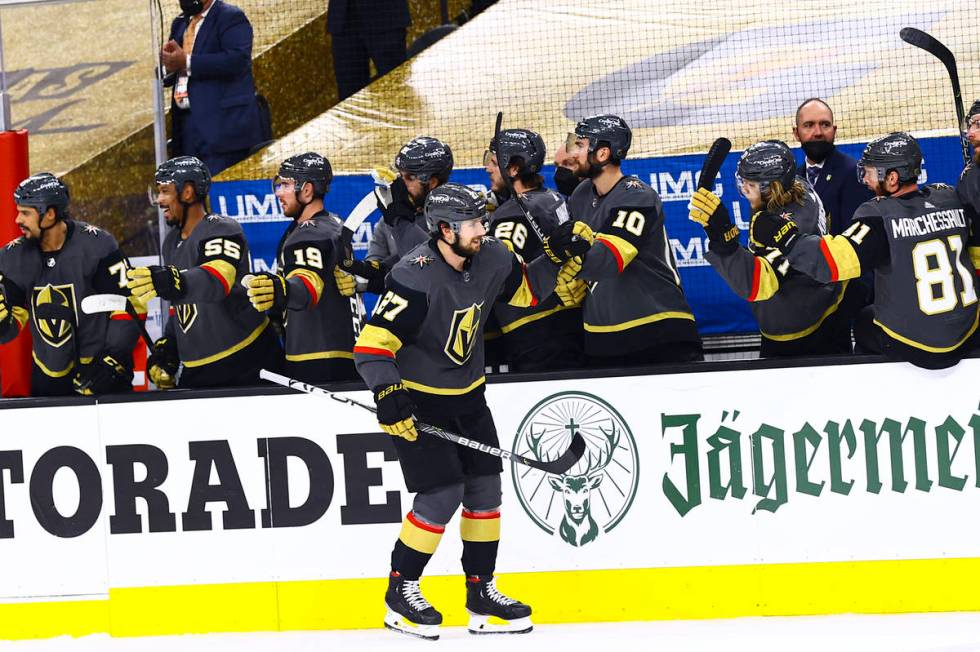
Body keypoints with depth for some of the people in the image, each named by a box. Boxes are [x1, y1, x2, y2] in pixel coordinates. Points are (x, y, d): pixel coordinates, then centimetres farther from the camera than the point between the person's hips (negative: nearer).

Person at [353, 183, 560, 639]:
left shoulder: (490, 259, -6)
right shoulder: (415, 278, -28)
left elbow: (525, 291, 14)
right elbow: (371, 344, -28)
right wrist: (388, 396, -39)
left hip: (466, 395, 7)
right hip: (417, 399, -7)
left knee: (484, 489, 6)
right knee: (442, 495, -12)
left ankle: (481, 594, 18)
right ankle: (400, 593, 5)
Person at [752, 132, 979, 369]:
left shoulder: (879, 215, -19)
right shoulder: (952, 200, -2)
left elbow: (834, 260, -29)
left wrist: (787, 239, -21)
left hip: (913, 347, -5)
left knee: (864, 324, 27)